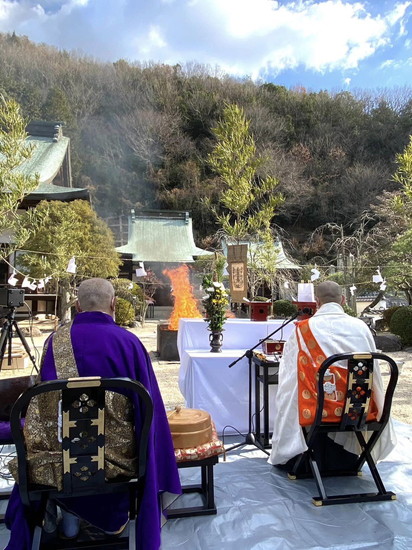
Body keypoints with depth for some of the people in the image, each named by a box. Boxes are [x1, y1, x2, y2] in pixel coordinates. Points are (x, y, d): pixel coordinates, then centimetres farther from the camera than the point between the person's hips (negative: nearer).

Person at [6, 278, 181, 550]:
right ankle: (115, 516, 41)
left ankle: (71, 513, 33)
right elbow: (149, 403, -3)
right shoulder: (130, 341, -13)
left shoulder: (56, 340, -7)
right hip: (119, 448, -1)